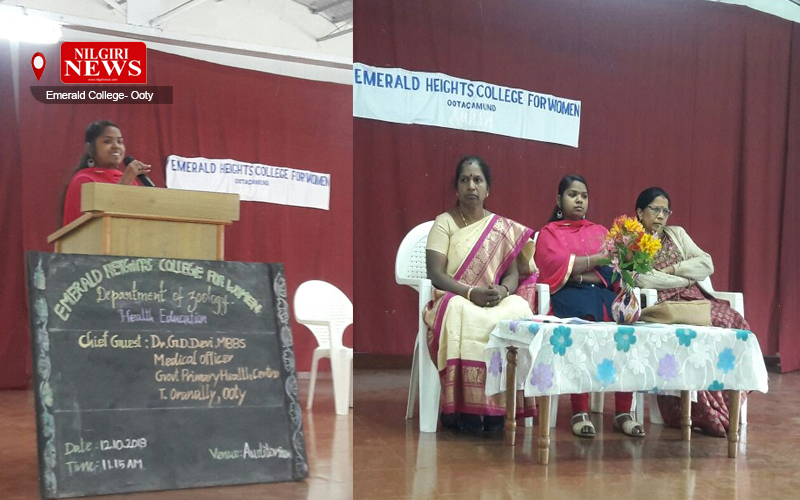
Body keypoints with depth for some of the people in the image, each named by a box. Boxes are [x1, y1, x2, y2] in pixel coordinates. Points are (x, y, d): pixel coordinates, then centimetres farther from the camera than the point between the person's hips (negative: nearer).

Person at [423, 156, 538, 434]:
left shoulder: (503, 228, 12)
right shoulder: (444, 223, 3)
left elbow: (513, 273, 7)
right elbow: (436, 274, -8)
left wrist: (502, 290, -18)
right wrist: (471, 292, -23)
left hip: (497, 302, 3)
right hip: (455, 300, -2)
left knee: (518, 312, -33)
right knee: (464, 317, -40)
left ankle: (498, 406, -27)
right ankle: (463, 409, -31)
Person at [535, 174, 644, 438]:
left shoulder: (600, 231, 28)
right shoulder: (549, 232, 17)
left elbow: (613, 269, 12)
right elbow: (558, 266, -4)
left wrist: (579, 270, -9)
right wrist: (601, 259, -8)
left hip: (603, 292, 4)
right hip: (568, 296, -3)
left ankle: (623, 412, -25)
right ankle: (580, 412, -30)